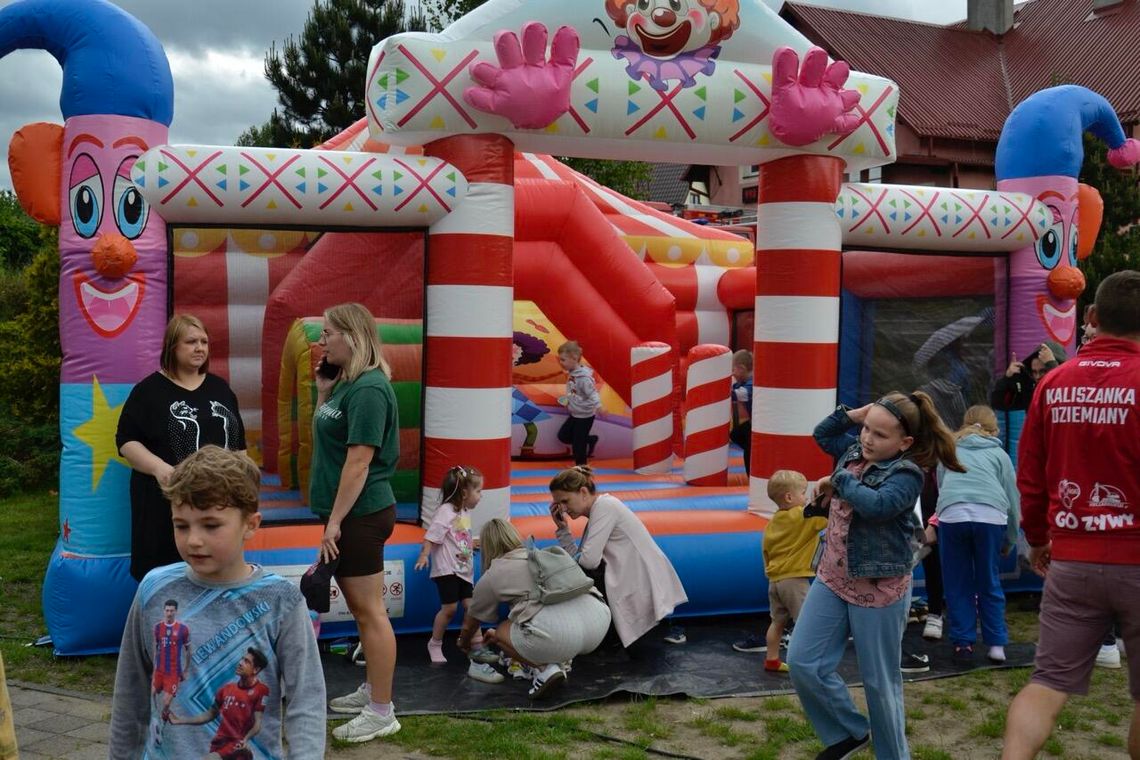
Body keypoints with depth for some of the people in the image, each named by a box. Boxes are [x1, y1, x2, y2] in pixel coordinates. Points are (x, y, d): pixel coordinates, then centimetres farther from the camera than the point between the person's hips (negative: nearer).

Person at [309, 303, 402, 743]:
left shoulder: (369, 389, -19)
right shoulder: (346, 384, 11)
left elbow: (359, 461, -21)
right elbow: (325, 437, 19)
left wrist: (336, 520, -19)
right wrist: (323, 387, 9)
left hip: (361, 514, -10)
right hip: (349, 512, 10)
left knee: (370, 611, -3)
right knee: (361, 609, 18)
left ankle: (382, 713, 5)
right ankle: (373, 691, 31)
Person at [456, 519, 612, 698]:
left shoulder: (491, 576, 18)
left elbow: (469, 625, 34)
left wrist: (464, 643, 55)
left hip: (558, 634, -7)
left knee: (500, 632, 20)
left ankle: (545, 669, 1)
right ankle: (555, 663, 17)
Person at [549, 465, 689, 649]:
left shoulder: (604, 506, -13)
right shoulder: (599, 509, 15)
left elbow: (589, 561, -22)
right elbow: (578, 560, 7)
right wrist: (562, 527, 3)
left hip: (645, 588, -9)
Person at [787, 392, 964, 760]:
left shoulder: (906, 474, -16)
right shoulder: (854, 451, 6)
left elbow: (876, 504, -33)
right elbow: (822, 434, 23)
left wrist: (839, 480, -16)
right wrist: (853, 413, 5)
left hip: (878, 591, -7)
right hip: (832, 580, 7)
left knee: (880, 681, 5)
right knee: (802, 663, 3)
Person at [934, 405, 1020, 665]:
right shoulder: (998, 454, 23)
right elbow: (1013, 499, 22)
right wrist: (1009, 541, 30)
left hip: (952, 514, 0)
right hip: (991, 516, 0)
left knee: (958, 584, 13)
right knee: (989, 582, 15)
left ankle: (963, 643, 14)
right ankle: (997, 643, 15)